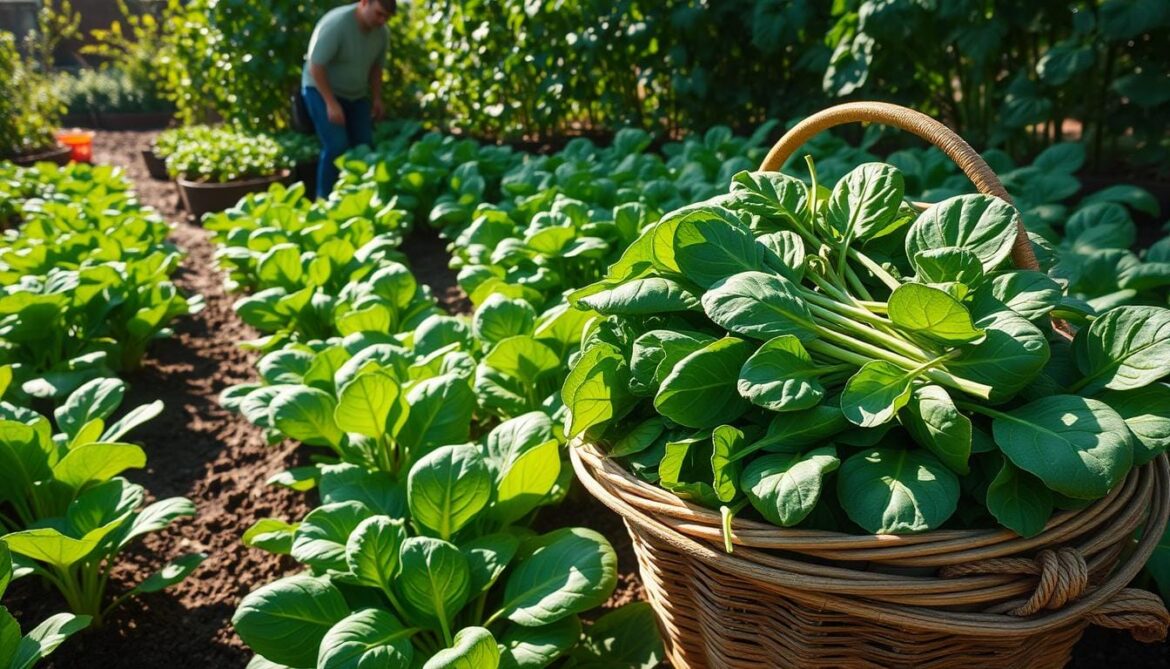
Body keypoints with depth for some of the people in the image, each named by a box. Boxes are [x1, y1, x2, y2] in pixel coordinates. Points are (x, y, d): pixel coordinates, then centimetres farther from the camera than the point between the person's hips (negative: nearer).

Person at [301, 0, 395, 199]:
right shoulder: (336, 24, -27)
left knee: (364, 145, -1)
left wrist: (377, 98, 2)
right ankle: (324, 200, -7)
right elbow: (316, 66, -25)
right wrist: (331, 103, -27)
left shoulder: (382, 33, -8)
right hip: (321, 90, -6)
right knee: (337, 146, -18)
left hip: (356, 94, 7)